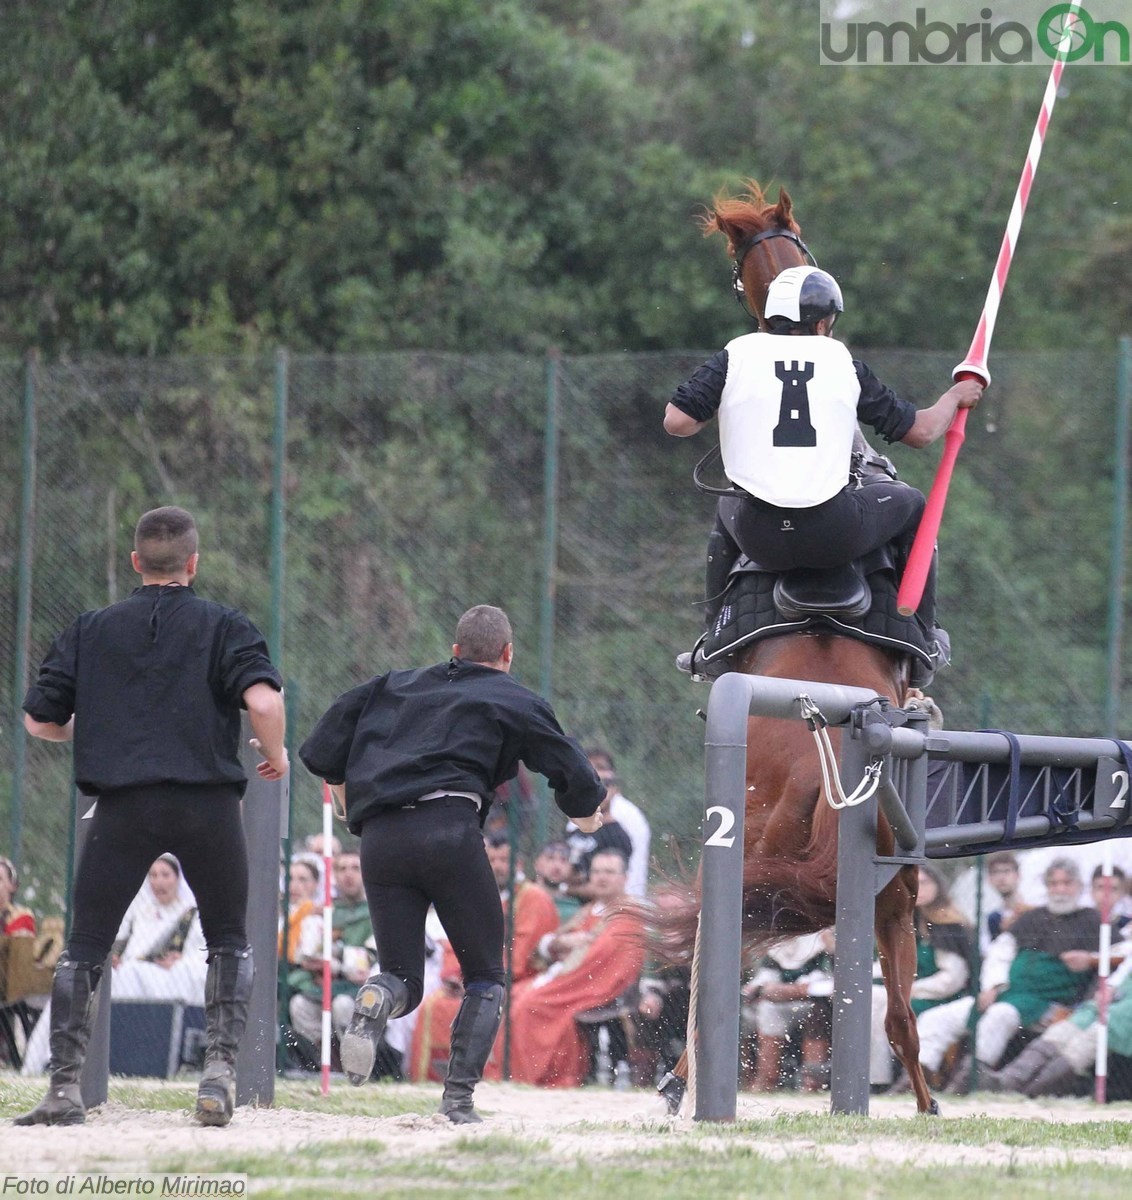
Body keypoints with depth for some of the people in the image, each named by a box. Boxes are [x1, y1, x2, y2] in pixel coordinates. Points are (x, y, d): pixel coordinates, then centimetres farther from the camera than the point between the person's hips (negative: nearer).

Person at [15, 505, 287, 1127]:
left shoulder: (90, 630, 10)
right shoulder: (223, 626, 3)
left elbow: (39, 720, 10)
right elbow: (263, 700, -13)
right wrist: (275, 753, 6)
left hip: (122, 808, 1)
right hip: (208, 806, -1)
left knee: (84, 947, 7)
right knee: (229, 942, 15)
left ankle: (64, 1088, -2)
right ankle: (219, 1069, -1)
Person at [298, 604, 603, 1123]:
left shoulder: (393, 687, 27)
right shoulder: (516, 701, 16)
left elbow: (323, 754, 21)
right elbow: (575, 776, 11)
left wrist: (352, 806, 36)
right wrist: (587, 816, 32)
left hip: (379, 842, 3)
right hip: (449, 831, -3)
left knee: (403, 979, 10)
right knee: (485, 976, 10)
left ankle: (373, 1003, -26)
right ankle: (459, 1097, -6)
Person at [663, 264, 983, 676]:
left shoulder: (739, 354, 4)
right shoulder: (842, 362, 6)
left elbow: (677, 421, -4)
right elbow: (920, 431, 12)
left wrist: (723, 411, 18)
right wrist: (955, 398, 34)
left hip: (760, 538, 1)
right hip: (836, 535, -1)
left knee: (727, 513, 38)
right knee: (910, 503, 27)